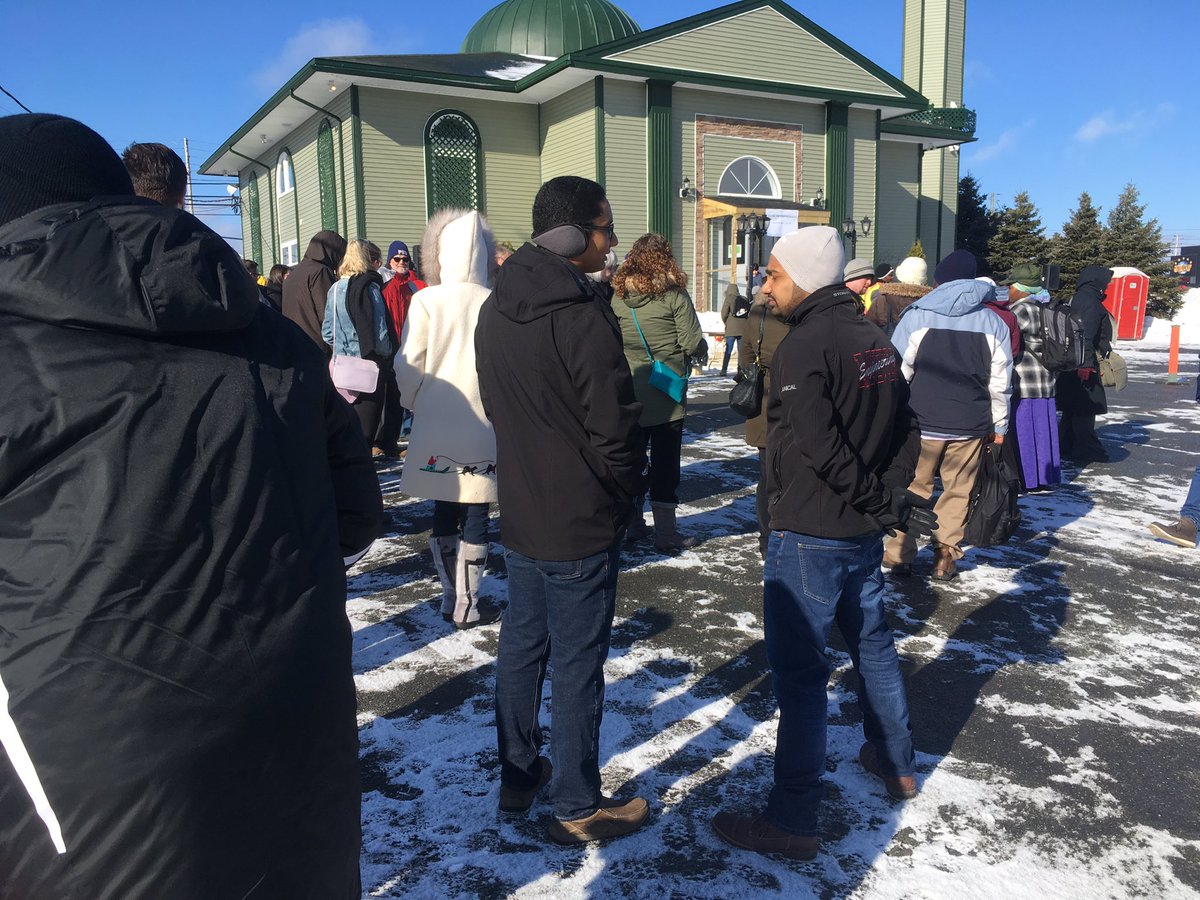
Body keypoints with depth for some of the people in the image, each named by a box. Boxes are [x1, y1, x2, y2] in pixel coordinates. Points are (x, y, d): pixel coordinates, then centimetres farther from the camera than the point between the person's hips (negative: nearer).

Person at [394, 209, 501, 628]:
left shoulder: (426, 300, -8)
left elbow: (408, 367, -7)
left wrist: (414, 403, 11)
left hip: (436, 428, 1)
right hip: (483, 430, -1)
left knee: (443, 514, 15)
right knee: (475, 517, 8)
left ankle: (451, 597, 25)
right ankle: (467, 606, 16)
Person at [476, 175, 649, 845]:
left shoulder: (497, 309, 6)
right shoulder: (583, 317, -21)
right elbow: (615, 428, -20)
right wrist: (627, 491, -2)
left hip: (520, 512, 8)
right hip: (582, 521, -8)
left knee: (523, 644, 19)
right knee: (579, 664, 4)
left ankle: (518, 775, 34)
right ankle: (579, 809, 19)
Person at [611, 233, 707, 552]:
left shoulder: (617, 295, -1)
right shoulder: (673, 293, -11)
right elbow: (693, 343, -14)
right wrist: (700, 348, 8)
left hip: (628, 392, 4)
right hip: (666, 393, -4)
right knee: (665, 460, 3)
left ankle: (631, 522, 27)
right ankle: (665, 533, 7)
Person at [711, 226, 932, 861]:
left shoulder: (802, 346, -18)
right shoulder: (874, 340, 7)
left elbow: (821, 448, -25)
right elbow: (907, 430, 10)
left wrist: (882, 502, -13)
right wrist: (889, 497, 3)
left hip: (809, 536, -9)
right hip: (863, 532, 9)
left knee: (798, 672, -1)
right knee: (872, 643, 24)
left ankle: (791, 821, 8)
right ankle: (895, 763, 42)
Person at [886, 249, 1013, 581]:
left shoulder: (917, 317, -5)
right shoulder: (993, 322, 4)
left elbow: (897, 374, -5)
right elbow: (1000, 383, 7)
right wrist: (999, 426, 15)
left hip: (921, 423, -2)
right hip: (970, 425, 2)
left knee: (912, 489, 9)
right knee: (958, 491, 11)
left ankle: (900, 554, 13)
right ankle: (946, 557, 15)